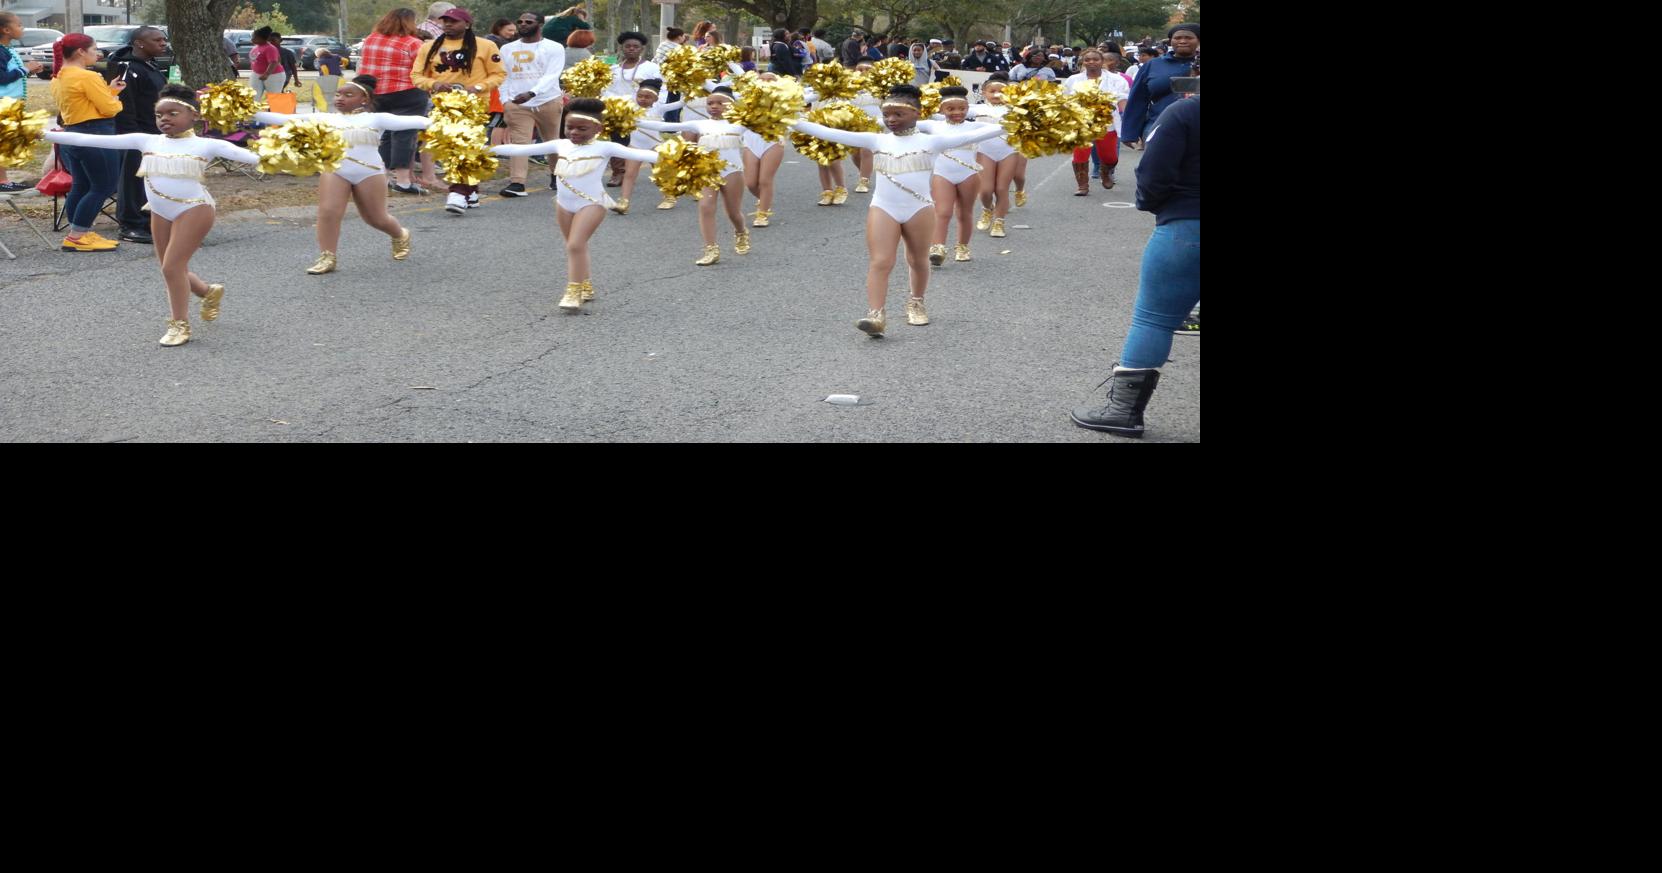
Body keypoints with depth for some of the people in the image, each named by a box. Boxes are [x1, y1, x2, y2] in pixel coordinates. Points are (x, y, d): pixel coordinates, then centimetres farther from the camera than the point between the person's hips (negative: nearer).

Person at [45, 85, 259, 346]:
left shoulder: (206, 145, -7)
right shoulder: (147, 141, 5)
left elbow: (237, 153, -23)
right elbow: (95, 140, 5)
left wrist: (266, 158, -44)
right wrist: (46, 135, 5)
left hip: (194, 210, -6)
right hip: (160, 213, 6)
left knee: (172, 266, -11)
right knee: (172, 270, 12)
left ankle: (180, 324, 4)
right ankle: (210, 292, 40)